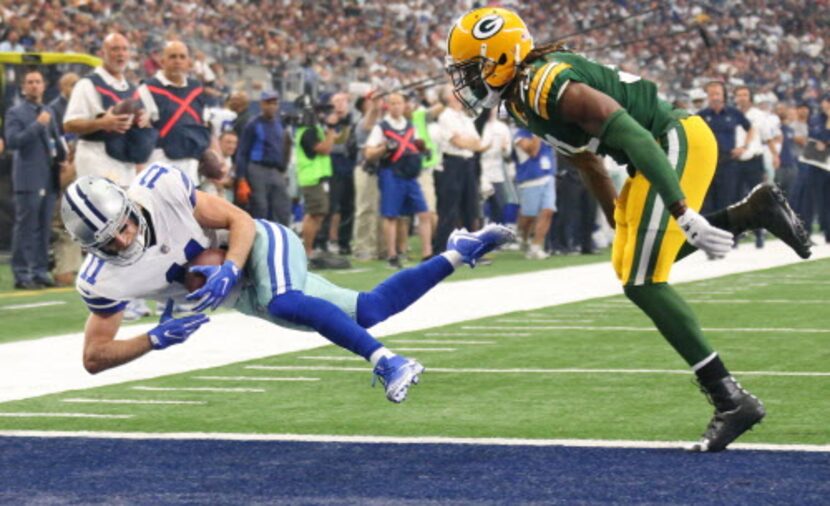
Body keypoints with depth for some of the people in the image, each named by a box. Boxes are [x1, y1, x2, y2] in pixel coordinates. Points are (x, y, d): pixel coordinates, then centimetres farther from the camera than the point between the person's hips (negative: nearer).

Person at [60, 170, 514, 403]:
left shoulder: (161, 188, -28)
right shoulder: (102, 281, -21)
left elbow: (240, 220, -19)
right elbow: (94, 357, -16)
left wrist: (228, 270, -38)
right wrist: (154, 340, -32)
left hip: (262, 244, -4)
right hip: (245, 294, 4)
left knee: (283, 303, -40)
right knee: (368, 312, 7)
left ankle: (385, 361, -31)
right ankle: (455, 255, 22)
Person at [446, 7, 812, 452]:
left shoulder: (547, 85, -21)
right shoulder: (521, 100, 10)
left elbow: (628, 132, -29)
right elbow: (588, 165, 23)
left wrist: (684, 214, -33)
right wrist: (622, 224, 28)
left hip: (677, 143, -10)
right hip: (663, 149, 10)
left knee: (642, 282, -11)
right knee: (629, 268, 19)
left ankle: (731, 401, -9)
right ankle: (752, 213, 20)